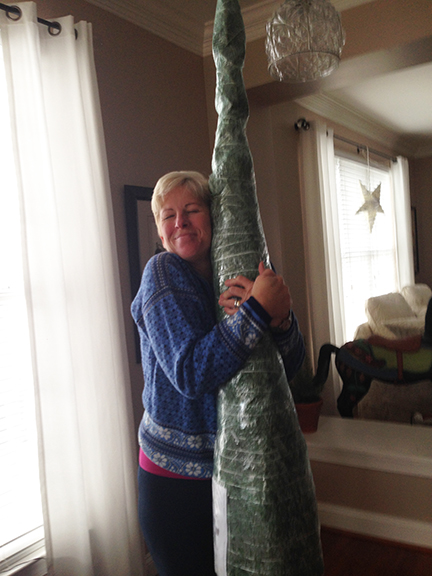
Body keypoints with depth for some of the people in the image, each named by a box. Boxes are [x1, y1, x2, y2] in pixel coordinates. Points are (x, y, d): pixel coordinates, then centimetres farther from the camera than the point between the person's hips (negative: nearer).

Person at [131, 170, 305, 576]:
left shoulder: (238, 275, 1)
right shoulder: (163, 273, -14)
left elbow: (290, 366, -5)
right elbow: (190, 373, -27)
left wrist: (281, 319, -26)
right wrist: (257, 310, -32)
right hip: (177, 473, -5)